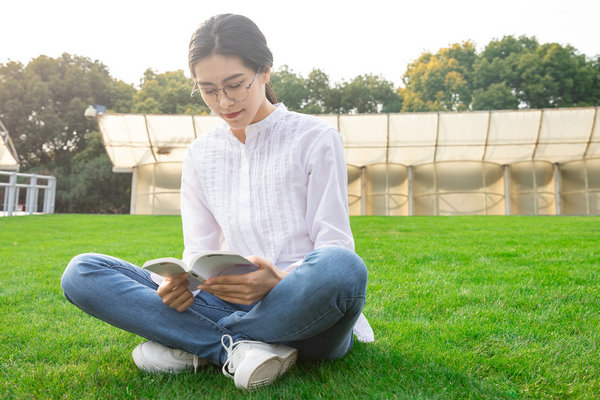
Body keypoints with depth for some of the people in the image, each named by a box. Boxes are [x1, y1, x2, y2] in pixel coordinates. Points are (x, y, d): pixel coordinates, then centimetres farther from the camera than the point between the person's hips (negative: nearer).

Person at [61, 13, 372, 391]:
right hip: (232, 303, 3)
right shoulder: (200, 155, 13)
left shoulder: (316, 139, 0)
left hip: (303, 311, -2)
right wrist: (181, 282, -15)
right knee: (82, 272, -9)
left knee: (341, 267, -39)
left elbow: (336, 247, -5)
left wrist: (281, 280, -26)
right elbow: (199, 251, 9)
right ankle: (239, 347, -22)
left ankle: (194, 345, -16)